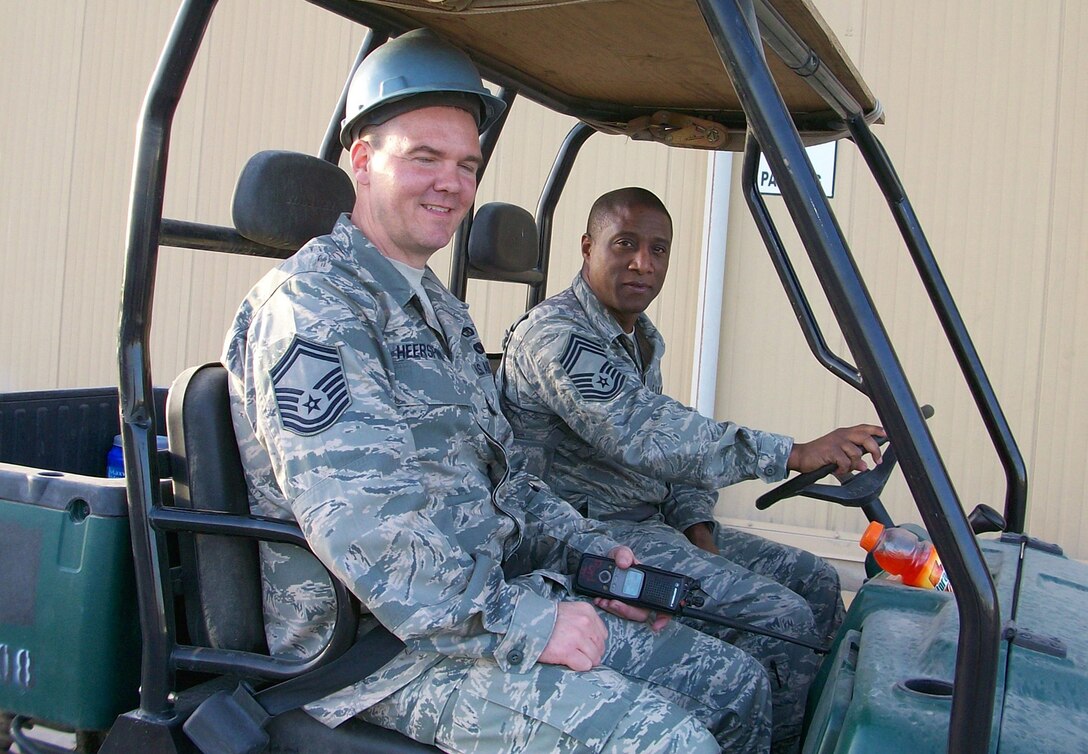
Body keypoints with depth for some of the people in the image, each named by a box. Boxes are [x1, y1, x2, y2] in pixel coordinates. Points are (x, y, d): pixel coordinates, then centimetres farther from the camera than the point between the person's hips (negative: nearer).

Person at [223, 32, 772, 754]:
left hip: (491, 604, 9)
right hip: (377, 646, -9)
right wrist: (520, 624, -23)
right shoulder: (312, 306, -14)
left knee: (736, 683, 5)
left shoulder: (444, 312, 18)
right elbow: (359, 524, -25)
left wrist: (588, 552, 7)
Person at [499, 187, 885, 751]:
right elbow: (643, 435, -32)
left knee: (815, 580, 7)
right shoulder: (554, 334, -18)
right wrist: (791, 453, -37)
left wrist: (696, 524, -1)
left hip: (653, 521, 10)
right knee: (780, 617, -19)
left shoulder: (642, 338, 14)